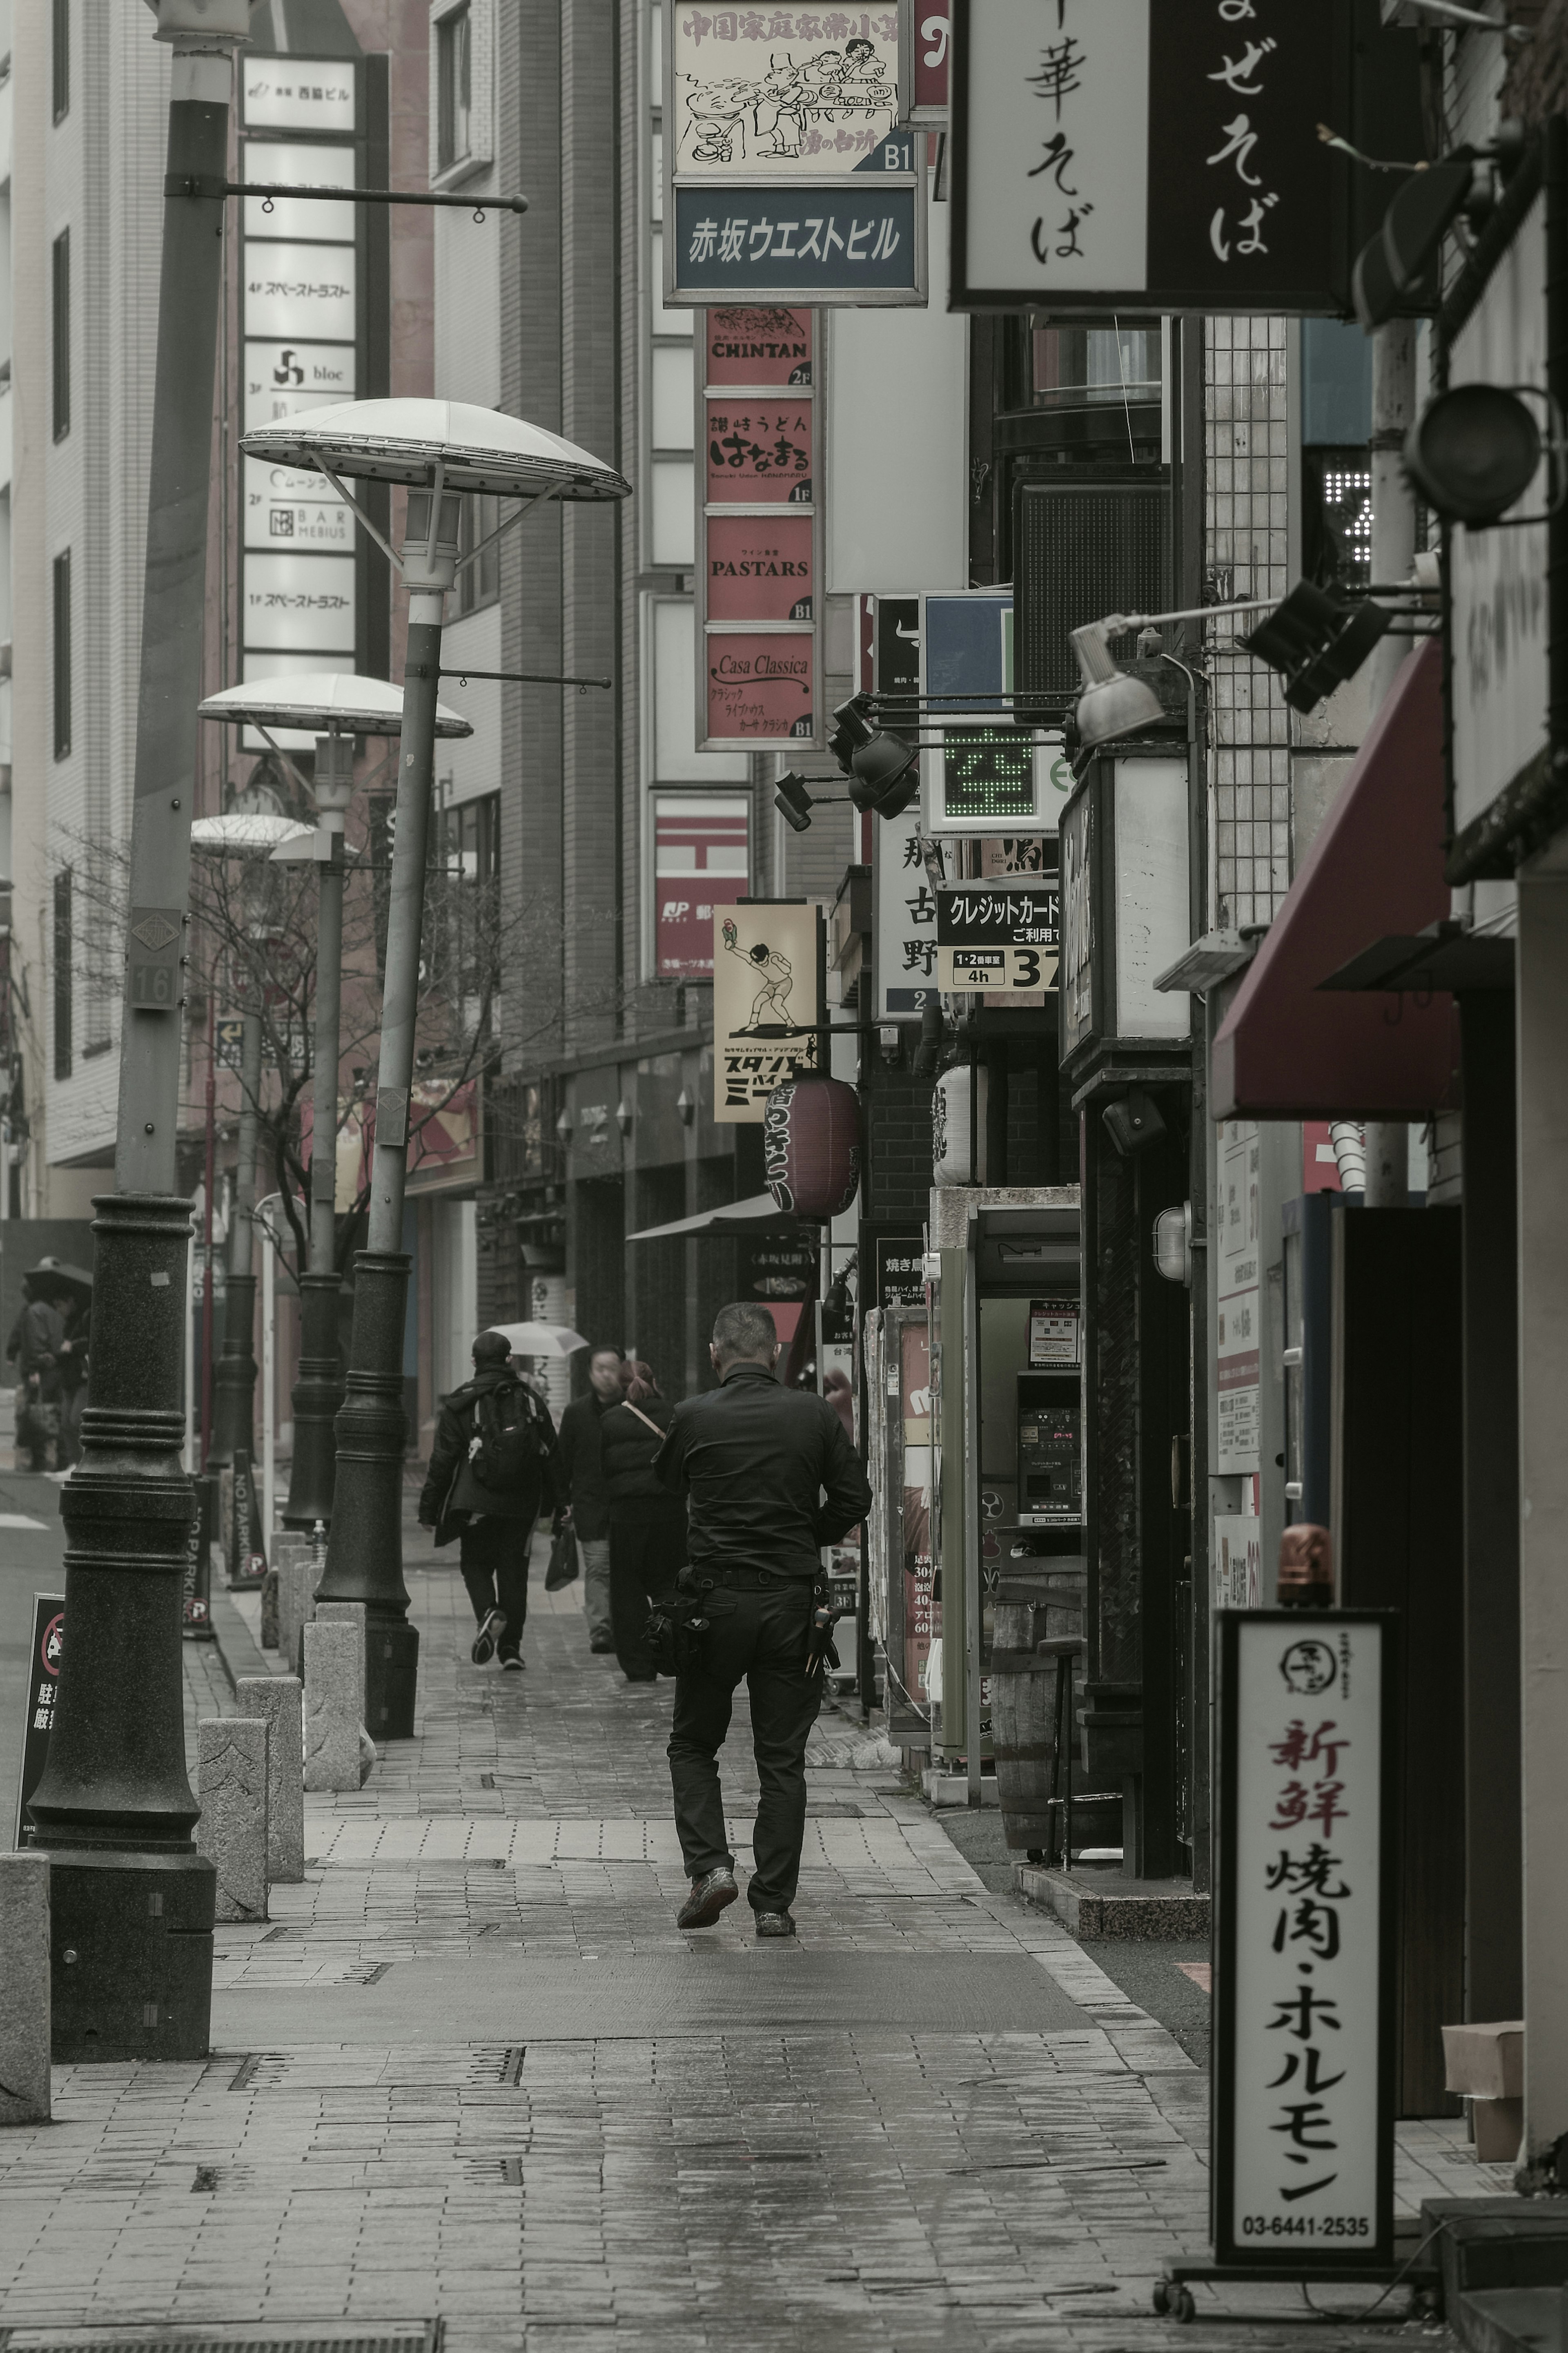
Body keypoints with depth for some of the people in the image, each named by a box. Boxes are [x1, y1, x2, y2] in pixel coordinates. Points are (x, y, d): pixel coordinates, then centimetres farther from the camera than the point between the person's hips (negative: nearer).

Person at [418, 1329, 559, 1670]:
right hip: (522, 1504, 2)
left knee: (475, 1564, 11)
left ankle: (489, 1614, -18)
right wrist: (555, 1502, 17)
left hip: (476, 1502, -2)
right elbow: (551, 1455, 9)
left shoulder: (461, 1404, -3)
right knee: (514, 1570, 9)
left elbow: (443, 1460, -3)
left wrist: (429, 1510, 3)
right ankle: (511, 1646, 7)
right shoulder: (529, 1400, 6)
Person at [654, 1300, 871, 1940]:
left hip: (716, 1599, -1)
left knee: (693, 1744, 15)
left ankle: (710, 1864, -4)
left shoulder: (694, 1417, -5)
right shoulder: (813, 1415, -2)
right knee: (782, 1759, 6)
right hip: (794, 1600, 1)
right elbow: (854, 1498, 2)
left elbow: (667, 1479, 13)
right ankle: (774, 1902, 4)